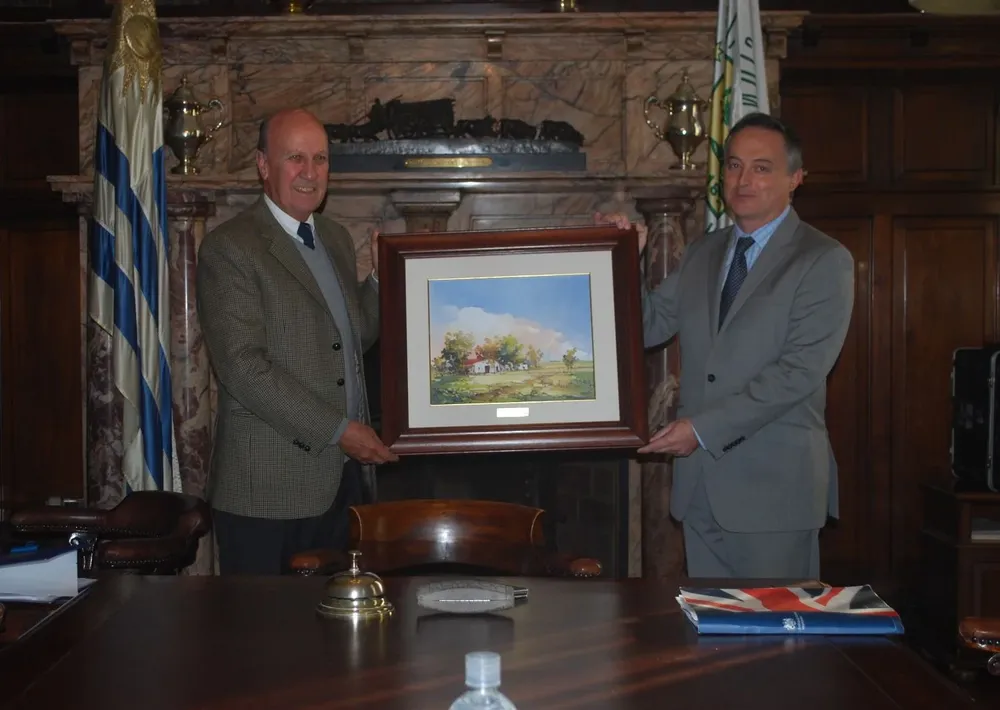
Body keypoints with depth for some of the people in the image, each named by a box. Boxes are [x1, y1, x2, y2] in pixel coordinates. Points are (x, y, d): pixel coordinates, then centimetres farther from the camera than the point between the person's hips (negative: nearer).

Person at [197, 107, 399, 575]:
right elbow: (242, 367, -17)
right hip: (269, 484, -7)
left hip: (343, 476, 7)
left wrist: (382, 277, 5)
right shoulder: (229, 248, -9)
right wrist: (337, 430, -17)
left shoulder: (336, 239, 15)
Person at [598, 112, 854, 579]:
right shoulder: (701, 254, 14)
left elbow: (800, 371, -15)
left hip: (775, 485, -5)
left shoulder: (825, 261, -6)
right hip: (700, 482, 5)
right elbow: (649, 327, 11)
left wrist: (705, 428, -17)